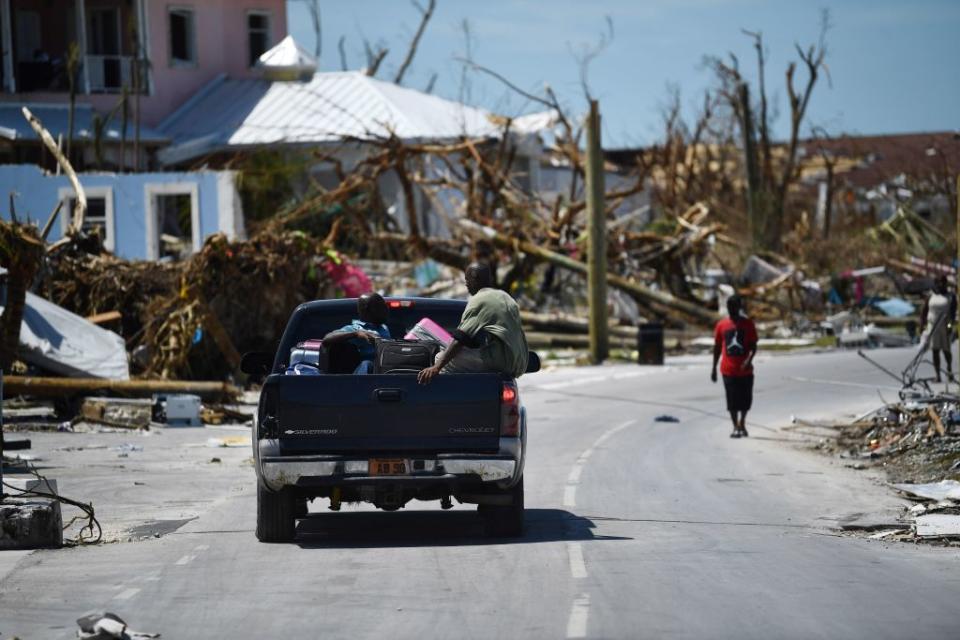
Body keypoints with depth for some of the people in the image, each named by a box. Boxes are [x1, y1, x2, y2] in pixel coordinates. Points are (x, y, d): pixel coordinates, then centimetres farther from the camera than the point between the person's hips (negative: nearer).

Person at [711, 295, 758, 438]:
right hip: (728, 370, 0)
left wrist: (749, 360, -23)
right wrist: (714, 368, 8)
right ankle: (736, 427, 6)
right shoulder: (722, 325, 3)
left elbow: (753, 346, -3)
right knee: (732, 401, -1)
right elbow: (717, 347, 9)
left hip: (745, 369, 0)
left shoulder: (747, 324, -1)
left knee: (746, 399, 7)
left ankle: (742, 422, 29)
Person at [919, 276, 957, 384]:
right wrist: (922, 325, 2)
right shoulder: (930, 297, 8)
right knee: (935, 351, 2)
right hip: (932, 326, 2)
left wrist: (950, 324, -21)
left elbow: (953, 312, -8)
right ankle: (938, 375, 4)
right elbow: (923, 312, 10)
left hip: (945, 326, -2)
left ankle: (949, 370, 31)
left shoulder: (951, 297, 2)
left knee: (946, 350, 4)